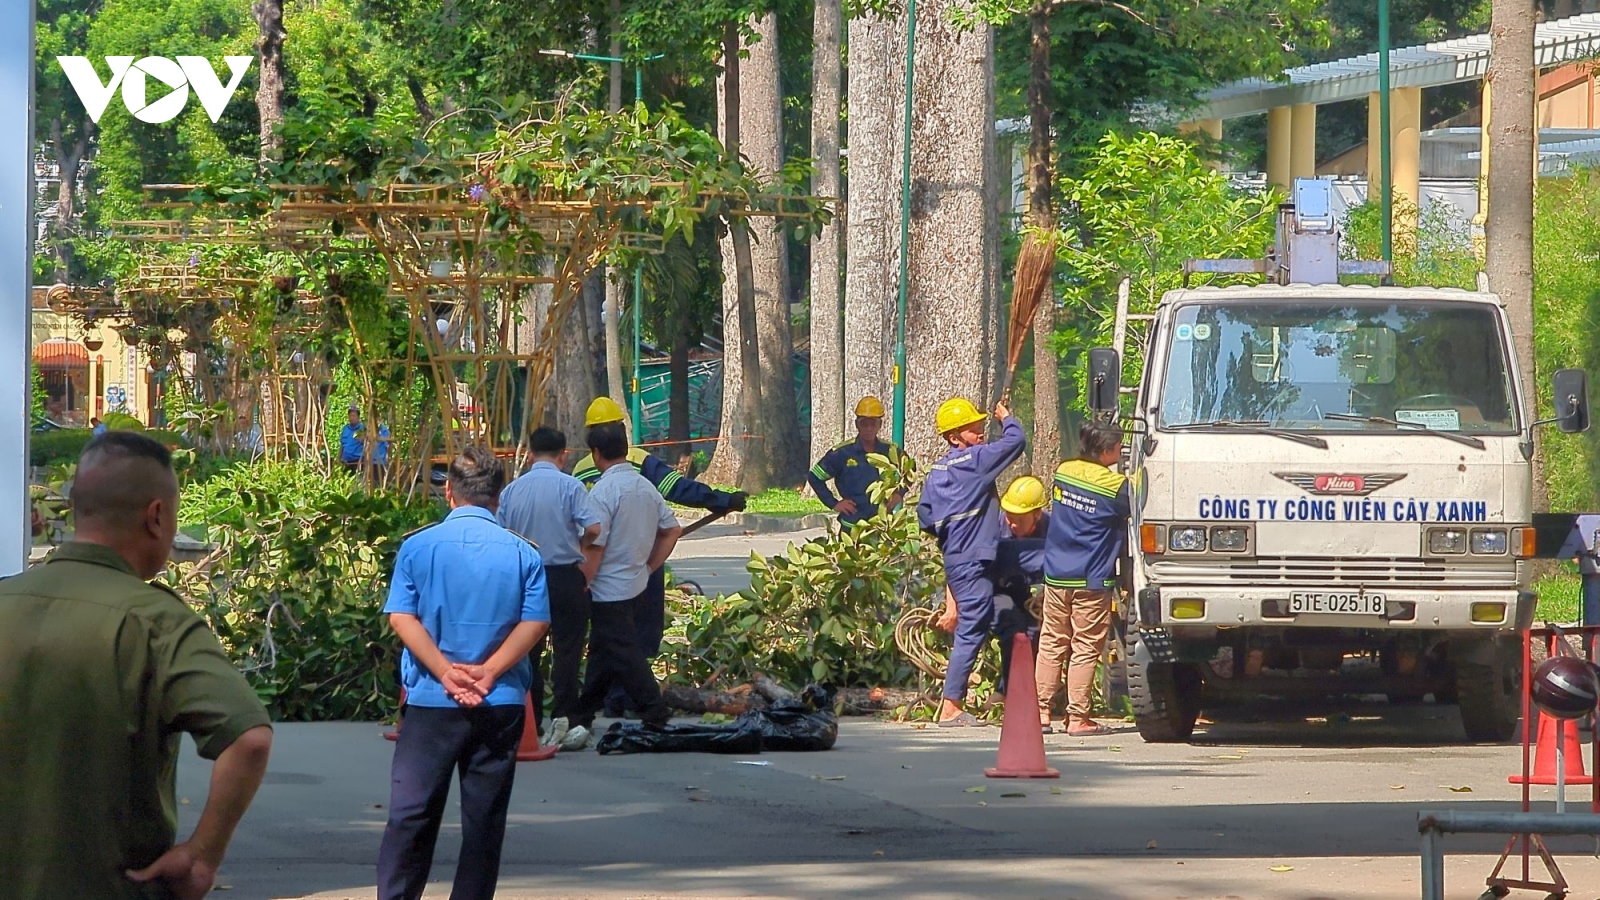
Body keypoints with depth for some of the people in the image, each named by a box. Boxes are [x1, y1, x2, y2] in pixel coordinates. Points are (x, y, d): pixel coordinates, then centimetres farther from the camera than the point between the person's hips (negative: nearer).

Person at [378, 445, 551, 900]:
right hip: (501, 704, 1)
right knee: (484, 814, 7)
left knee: (412, 810, 3)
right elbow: (535, 622, -7)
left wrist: (445, 671, -12)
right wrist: (488, 672, -11)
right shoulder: (522, 553, 0)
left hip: (431, 703, -1)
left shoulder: (418, 546, -1)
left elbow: (401, 616, -8)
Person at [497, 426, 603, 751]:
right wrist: (580, 547, 5)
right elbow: (593, 529, -16)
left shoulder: (511, 490, 4)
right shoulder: (570, 486, -8)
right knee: (567, 650, 2)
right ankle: (561, 722, -3)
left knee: (527, 651, 10)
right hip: (565, 576, -3)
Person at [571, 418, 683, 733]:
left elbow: (594, 545, -19)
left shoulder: (603, 491, -17)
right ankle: (584, 714, 26)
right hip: (637, 584, 8)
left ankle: (655, 714, -10)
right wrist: (649, 567, 14)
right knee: (602, 649, 17)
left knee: (623, 653, -5)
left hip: (609, 589, -8)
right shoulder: (646, 487, 6)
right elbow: (673, 530, 10)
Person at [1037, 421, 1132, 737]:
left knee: (1051, 644, 12)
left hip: (1056, 575, 5)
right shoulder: (1115, 486, -13)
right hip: (1092, 580, -5)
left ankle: (1041, 710, 11)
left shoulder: (1063, 471, 3)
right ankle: (1077, 717, 0)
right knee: (1085, 649, 0)